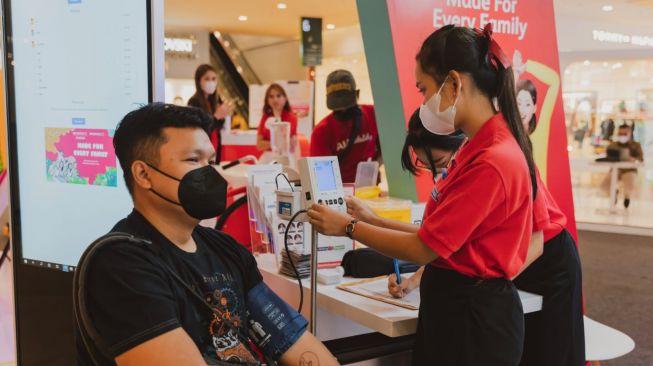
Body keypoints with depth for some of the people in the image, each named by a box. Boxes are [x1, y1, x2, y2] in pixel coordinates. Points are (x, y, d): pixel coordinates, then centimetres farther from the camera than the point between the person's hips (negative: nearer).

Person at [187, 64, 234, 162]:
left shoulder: (217, 100, 6)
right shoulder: (194, 102, -12)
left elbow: (218, 127, 9)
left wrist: (223, 116, -10)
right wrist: (217, 116, -26)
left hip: (216, 147, 6)